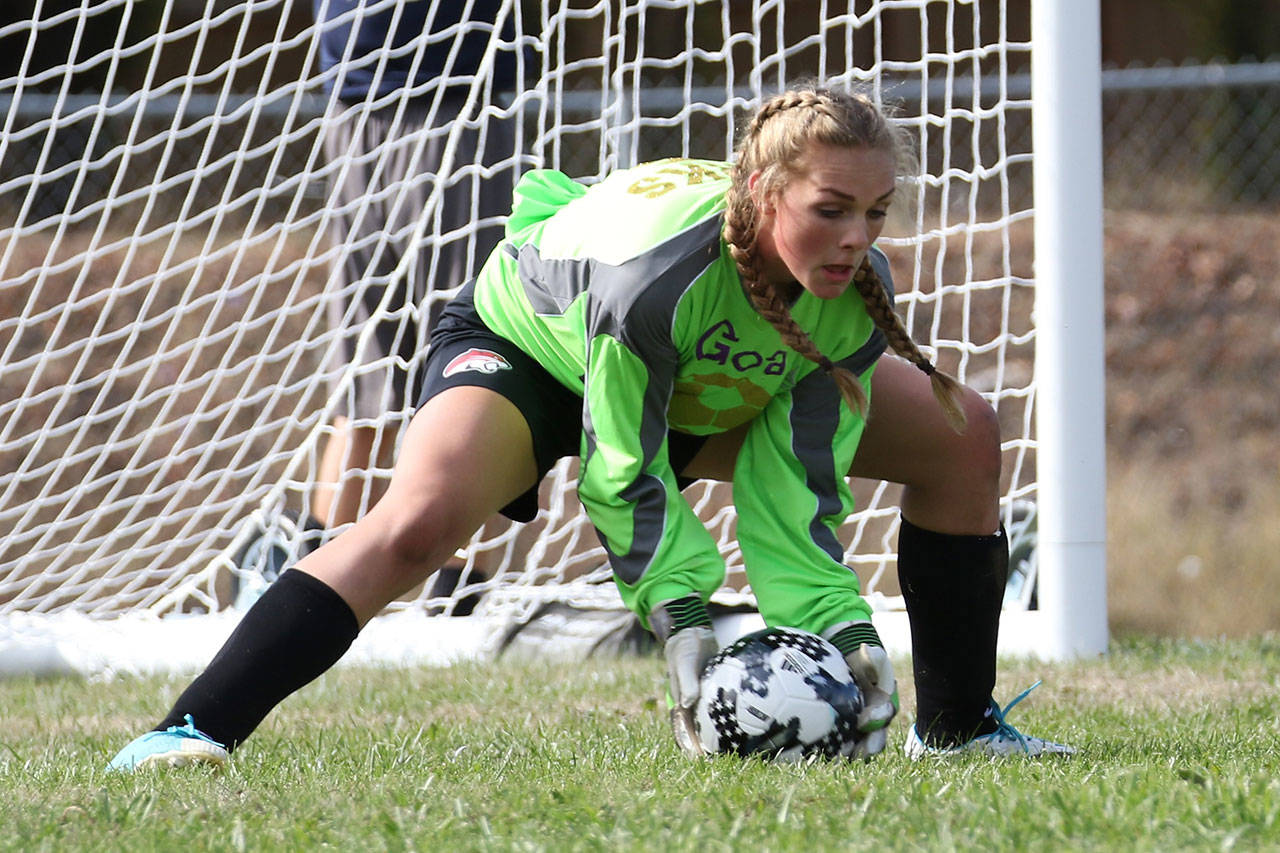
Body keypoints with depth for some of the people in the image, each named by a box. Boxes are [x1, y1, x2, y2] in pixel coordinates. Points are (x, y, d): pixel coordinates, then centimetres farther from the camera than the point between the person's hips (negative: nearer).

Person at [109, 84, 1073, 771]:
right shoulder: (655, 269, -43)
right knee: (418, 521, -36)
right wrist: (681, 614, -39)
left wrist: (840, 625, -34)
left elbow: (796, 486, -23)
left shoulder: (857, 296, -27)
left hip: (708, 390, 6)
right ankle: (189, 733, -35)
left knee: (962, 436, -1)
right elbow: (622, 476, -32)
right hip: (525, 347, -6)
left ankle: (956, 724, 13)